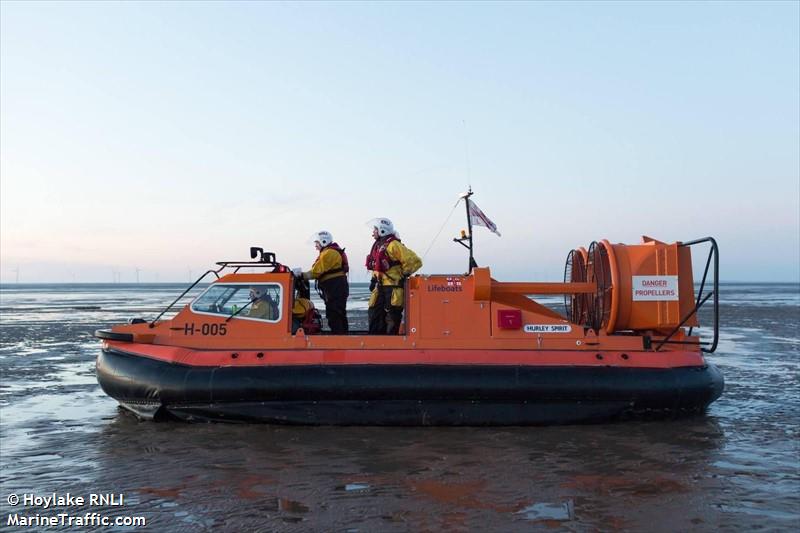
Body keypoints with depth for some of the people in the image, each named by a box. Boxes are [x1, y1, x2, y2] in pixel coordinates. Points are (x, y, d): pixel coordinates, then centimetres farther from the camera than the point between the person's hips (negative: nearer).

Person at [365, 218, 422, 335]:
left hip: (393, 289, -9)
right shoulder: (378, 246, 15)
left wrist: (403, 275, -9)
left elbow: (414, 261, -17)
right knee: (374, 314, 10)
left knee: (392, 318, -5)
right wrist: (374, 279, 18)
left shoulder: (393, 245, -14)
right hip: (380, 287, 9)